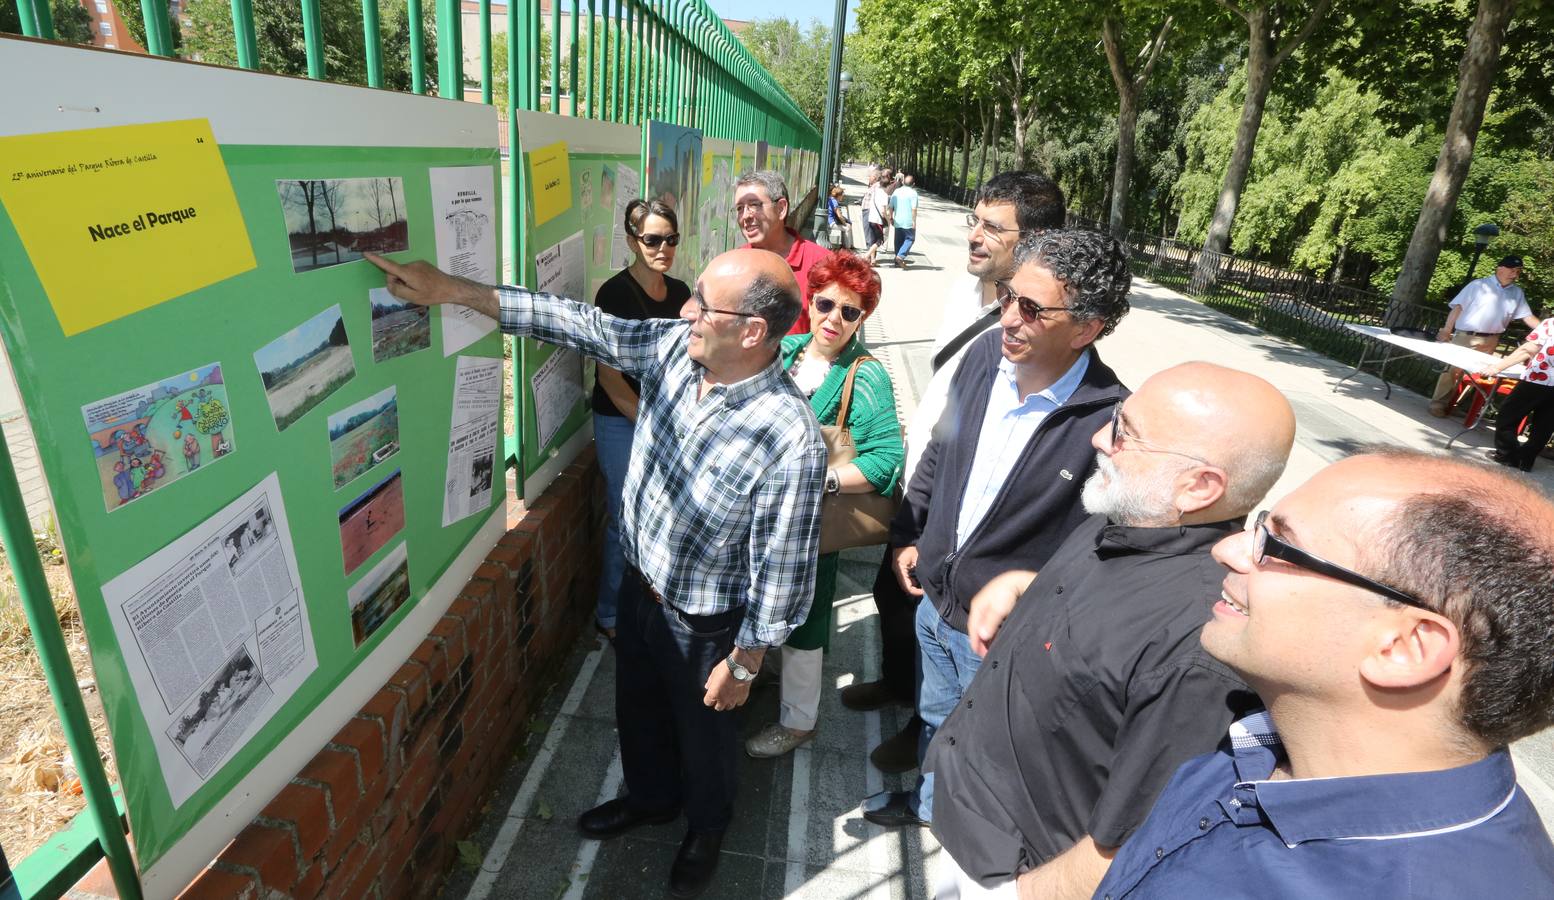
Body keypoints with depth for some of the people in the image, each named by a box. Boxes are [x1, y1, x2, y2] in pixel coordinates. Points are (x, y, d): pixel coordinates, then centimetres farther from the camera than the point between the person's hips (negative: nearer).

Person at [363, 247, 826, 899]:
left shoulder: (792, 442, -34)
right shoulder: (675, 345, -15)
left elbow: (781, 571, -25)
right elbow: (576, 323, -10)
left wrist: (743, 664, -14)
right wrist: (452, 289, -13)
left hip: (704, 622, -6)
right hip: (638, 584, 6)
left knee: (702, 731, 23)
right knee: (637, 708, 30)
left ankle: (706, 827, 56)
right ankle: (651, 797, 61)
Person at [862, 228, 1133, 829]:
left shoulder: (1109, 421, -29)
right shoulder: (985, 355, -9)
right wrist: (906, 534, 9)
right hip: (936, 599, 6)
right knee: (935, 716, 30)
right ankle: (927, 801, 59)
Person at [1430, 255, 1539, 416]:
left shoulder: (1517, 293, 12)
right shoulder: (1479, 285, -3)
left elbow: (1527, 316, 12)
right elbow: (1458, 307, -6)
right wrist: (1446, 330, -13)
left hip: (1489, 341, 5)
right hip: (1465, 336, -5)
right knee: (1452, 369, -6)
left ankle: (1449, 404, 13)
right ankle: (1438, 403, -3)